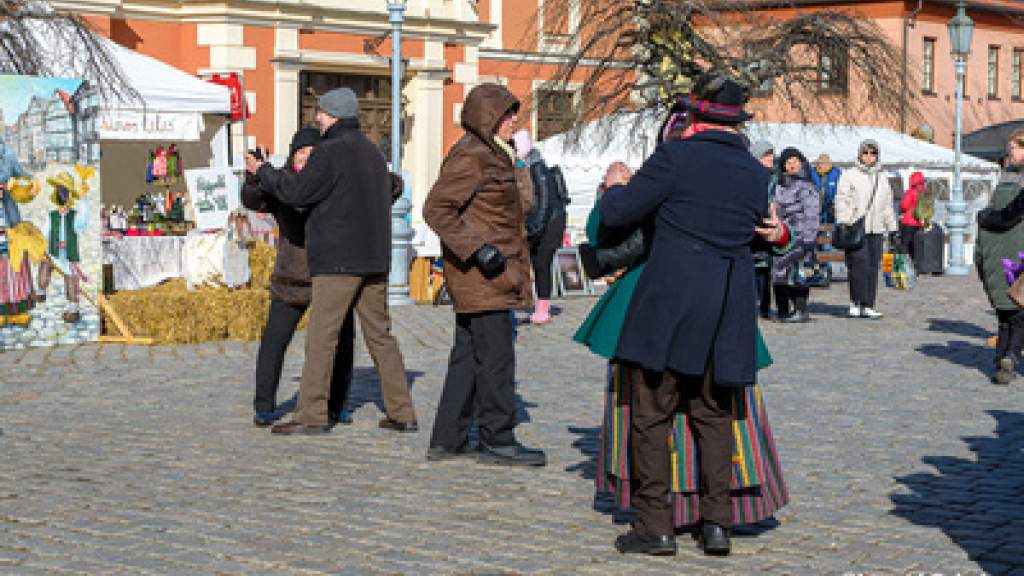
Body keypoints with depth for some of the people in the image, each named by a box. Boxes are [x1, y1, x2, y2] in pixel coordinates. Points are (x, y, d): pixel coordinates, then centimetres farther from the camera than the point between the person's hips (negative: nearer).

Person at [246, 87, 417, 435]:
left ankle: (313, 415, -5)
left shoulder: (330, 151, -9)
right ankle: (402, 413, 9)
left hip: (338, 260, -8)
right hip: (374, 259, 8)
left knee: (321, 337, -5)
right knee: (380, 334, 10)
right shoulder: (372, 152, 17)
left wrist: (262, 170, 4)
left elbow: (296, 194, -10)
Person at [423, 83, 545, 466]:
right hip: (481, 275, -10)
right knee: (495, 356, -5)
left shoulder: (492, 154, 18)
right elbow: (436, 208, -21)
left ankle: (447, 439, 17)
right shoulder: (470, 156, -14)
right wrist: (476, 248, -23)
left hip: (496, 273, 10)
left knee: (468, 355, 12)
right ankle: (497, 439, 2)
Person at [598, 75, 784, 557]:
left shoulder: (675, 157, -7)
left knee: (652, 414, 3)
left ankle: (656, 527, 3)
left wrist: (616, 185, 17)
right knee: (713, 413, 15)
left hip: (669, 299, -5)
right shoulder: (755, 172, 9)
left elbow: (616, 214, -3)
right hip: (729, 308, 5)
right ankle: (716, 523, 12)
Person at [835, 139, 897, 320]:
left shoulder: (882, 179, 20)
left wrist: (892, 228, 19)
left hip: (876, 230, 5)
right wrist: (843, 226, -13)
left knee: (873, 267, 2)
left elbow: (887, 206, 24)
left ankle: (868, 306, 6)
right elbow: (842, 202, -3)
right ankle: (855, 303, -4)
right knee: (859, 264, -13)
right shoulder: (849, 176, 3)